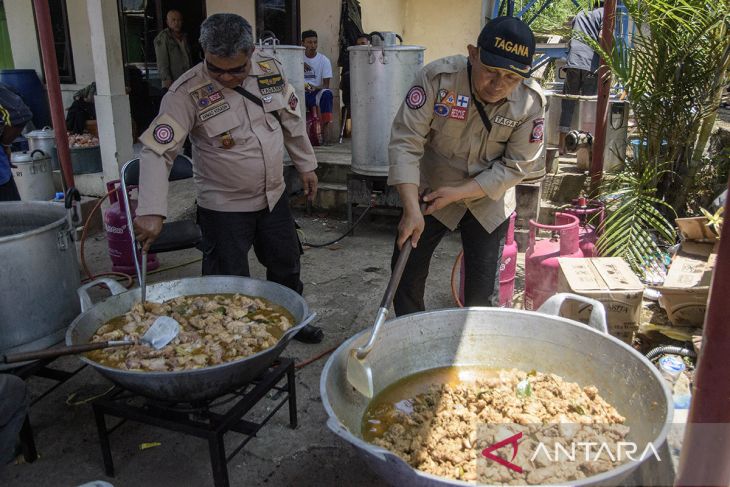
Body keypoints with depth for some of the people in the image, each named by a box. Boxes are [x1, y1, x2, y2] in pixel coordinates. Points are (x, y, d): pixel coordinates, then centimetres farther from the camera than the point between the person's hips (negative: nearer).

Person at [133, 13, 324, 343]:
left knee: (286, 265, 22)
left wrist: (306, 165, 13)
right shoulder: (188, 92, -21)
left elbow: (291, 121, 8)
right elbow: (156, 151, -25)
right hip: (224, 208, -5)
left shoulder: (271, 69, -6)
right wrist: (152, 211, -37)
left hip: (274, 197, 5)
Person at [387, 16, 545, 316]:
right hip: (430, 191, 0)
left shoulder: (532, 101, -20)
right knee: (406, 274, 5)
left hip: (488, 201, 1)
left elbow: (515, 166, -14)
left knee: (483, 291, 8)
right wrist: (411, 209, -35)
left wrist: (458, 193, -23)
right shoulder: (438, 78, -26)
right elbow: (406, 142, -26)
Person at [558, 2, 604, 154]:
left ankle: (562, 145, 5)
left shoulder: (580, 14, 27)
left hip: (573, 63, 3)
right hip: (592, 66, -3)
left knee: (568, 104, 7)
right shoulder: (604, 13, 12)